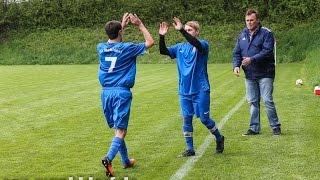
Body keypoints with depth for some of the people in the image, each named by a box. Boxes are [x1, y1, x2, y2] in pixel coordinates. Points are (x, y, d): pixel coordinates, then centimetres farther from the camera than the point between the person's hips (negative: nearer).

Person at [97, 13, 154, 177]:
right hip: (122, 92, -5)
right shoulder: (127, 48, -7)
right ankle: (109, 158, -29)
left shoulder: (101, 48, 5)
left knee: (117, 128, 16)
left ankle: (126, 161, 28)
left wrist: (122, 25, 32)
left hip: (106, 92, 5)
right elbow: (150, 42, 6)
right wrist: (140, 25, 14)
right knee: (121, 130, -7)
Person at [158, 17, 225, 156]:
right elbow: (163, 51, -2)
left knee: (204, 118, 0)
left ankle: (219, 139, 24)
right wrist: (162, 36, -19)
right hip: (184, 91, 5)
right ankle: (190, 149, 15)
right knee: (186, 119, 6)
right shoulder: (180, 47, 9)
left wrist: (181, 30, -39)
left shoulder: (203, 45, -6)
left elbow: (196, 44, -29)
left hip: (201, 90, -5)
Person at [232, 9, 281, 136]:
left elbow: (267, 51, -18)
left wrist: (252, 59, -27)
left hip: (264, 74, -6)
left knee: (267, 100, -6)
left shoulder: (266, 34, -7)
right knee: (253, 102, 10)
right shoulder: (242, 35, 12)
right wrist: (236, 65, -6)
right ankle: (254, 128, 17)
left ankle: (275, 127, 6)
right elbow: (237, 53, 12)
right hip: (249, 75, 6)